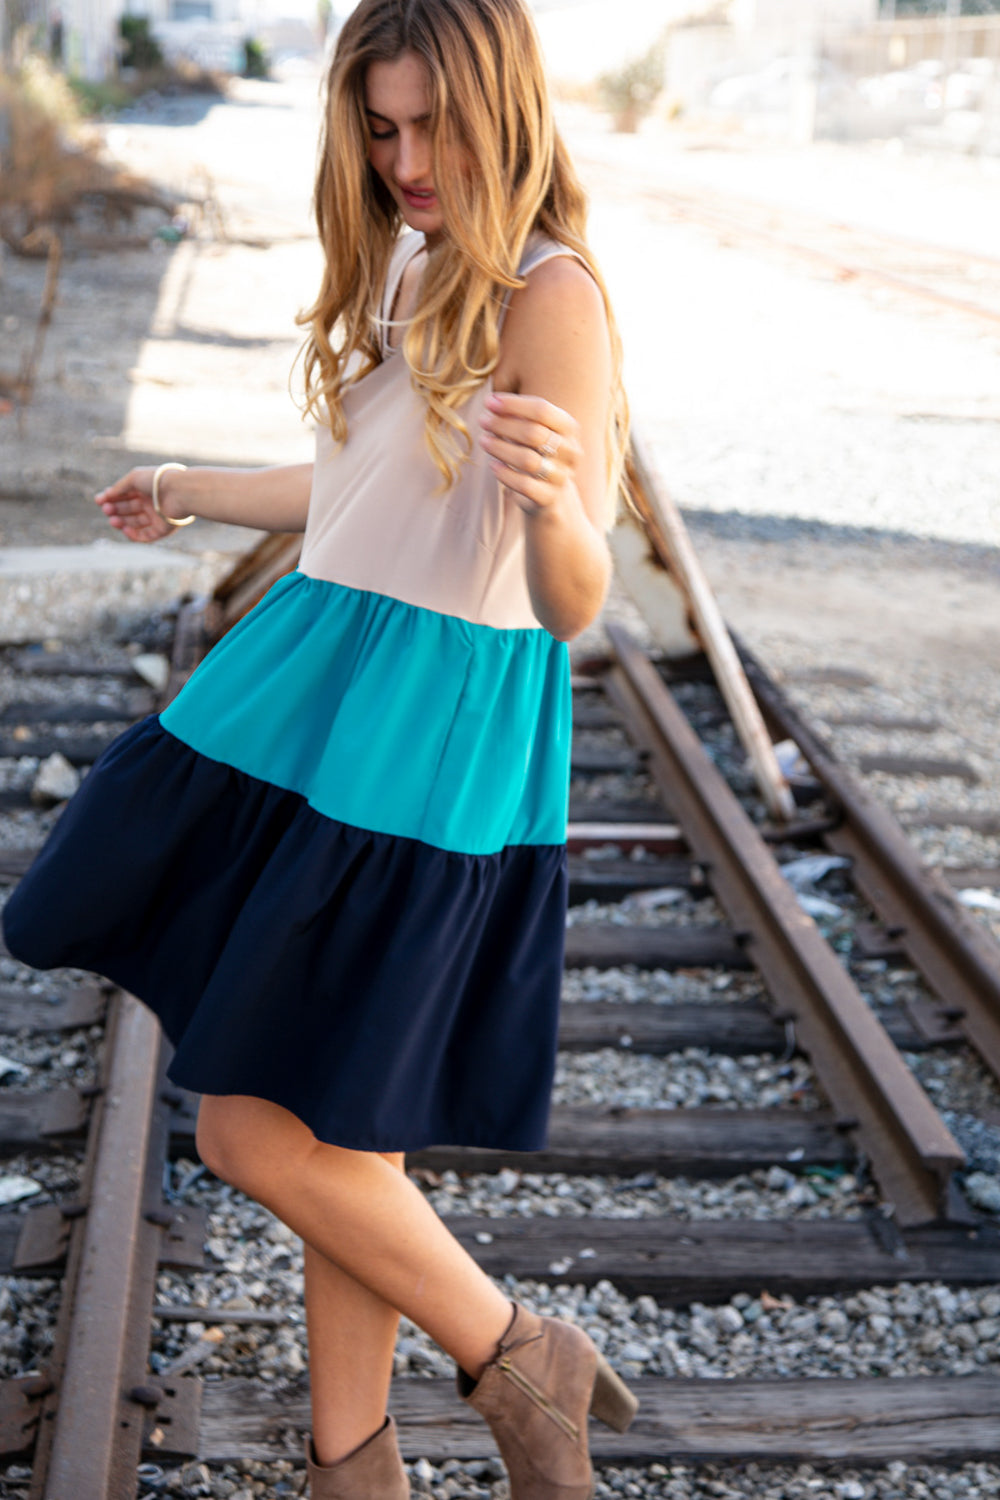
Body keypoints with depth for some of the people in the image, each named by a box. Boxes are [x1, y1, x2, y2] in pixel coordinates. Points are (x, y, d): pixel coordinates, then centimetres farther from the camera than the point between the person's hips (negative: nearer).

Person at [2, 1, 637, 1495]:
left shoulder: (550, 302, -15)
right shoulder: (407, 265, 12)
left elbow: (574, 605, -21)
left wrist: (557, 502, -44)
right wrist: (193, 491, 41)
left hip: (433, 741, -8)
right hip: (315, 697, 8)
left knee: (269, 1132, -7)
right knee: (338, 1130, 13)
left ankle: (518, 1361, 14)